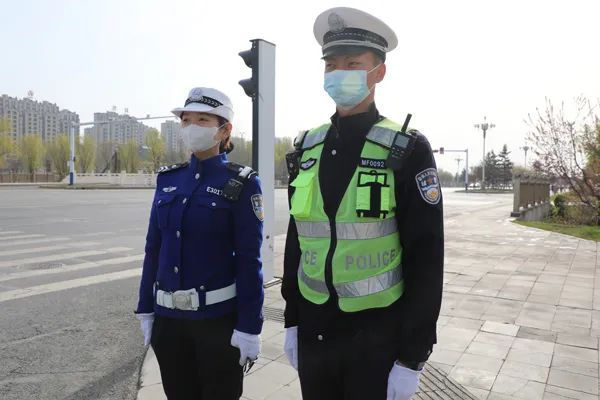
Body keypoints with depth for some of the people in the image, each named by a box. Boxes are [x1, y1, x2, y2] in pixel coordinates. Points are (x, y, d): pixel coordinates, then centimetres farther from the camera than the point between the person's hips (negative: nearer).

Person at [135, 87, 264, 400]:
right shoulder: (167, 179, 5)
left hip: (218, 317, -4)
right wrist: (145, 309, 9)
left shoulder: (241, 184, -9)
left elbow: (249, 260, -11)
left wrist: (249, 327, -12)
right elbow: (153, 248, 8)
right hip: (168, 317, 5)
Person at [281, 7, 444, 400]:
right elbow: (297, 240, 7)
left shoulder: (406, 150, -11)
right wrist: (292, 320, 9)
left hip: (379, 335, -4)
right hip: (314, 332, 4)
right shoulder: (307, 149, 2)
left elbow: (426, 260, -12)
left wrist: (413, 356, -12)